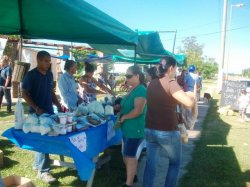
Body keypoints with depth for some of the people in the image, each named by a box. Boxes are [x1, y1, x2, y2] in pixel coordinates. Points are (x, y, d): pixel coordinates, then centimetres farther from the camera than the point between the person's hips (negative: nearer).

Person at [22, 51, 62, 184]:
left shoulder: (50, 74, 9)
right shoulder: (31, 75, -10)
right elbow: (25, 94, -11)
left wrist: (58, 105, 6)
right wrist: (37, 108, -19)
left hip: (49, 111, 6)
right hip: (37, 113, -6)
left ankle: (37, 163, 31)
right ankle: (43, 171, 4)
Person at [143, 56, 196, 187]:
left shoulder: (152, 84, 8)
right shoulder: (171, 83, -14)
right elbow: (189, 103, -23)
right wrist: (191, 95, -2)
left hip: (149, 130, 6)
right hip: (168, 132, -6)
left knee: (150, 164, 13)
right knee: (175, 163, 18)